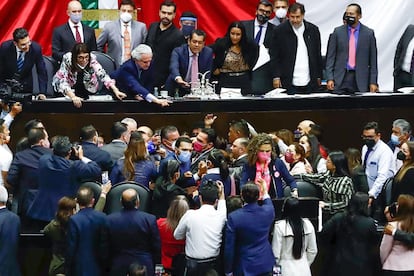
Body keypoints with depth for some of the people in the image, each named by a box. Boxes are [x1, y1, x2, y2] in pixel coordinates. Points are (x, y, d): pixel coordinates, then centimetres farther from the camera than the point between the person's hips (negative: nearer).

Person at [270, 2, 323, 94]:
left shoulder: (313, 30, 9)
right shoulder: (280, 31, 0)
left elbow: (318, 55, 14)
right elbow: (274, 56, 1)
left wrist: (318, 77, 11)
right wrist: (276, 77, -6)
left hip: (309, 83, 3)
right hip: (289, 83, -2)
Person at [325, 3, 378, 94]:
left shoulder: (368, 33, 5)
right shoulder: (338, 32, 6)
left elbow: (373, 59, 5)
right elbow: (330, 56, 5)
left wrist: (373, 82, -1)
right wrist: (330, 78, -4)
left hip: (360, 79, 0)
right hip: (340, 79, 1)